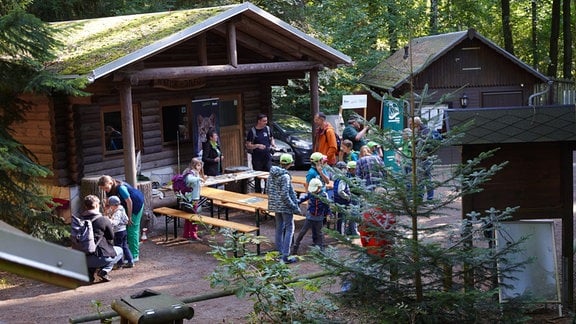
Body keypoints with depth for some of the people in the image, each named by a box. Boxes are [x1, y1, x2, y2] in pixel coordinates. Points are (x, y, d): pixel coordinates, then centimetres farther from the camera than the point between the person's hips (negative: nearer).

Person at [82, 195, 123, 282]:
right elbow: (111, 237, 5)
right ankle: (104, 270, 3)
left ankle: (89, 271, 14)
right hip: (99, 258, -5)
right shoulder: (104, 220, -8)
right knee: (119, 251, 23)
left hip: (82, 260, 5)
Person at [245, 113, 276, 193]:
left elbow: (271, 138, 21)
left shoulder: (267, 129, 6)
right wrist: (257, 146, -22)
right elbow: (248, 146, -6)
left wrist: (273, 144, -1)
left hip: (267, 157, 3)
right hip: (257, 159, -3)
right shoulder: (252, 131, -7)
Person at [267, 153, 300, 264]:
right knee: (289, 229, 0)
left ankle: (279, 251, 26)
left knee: (279, 227, 19)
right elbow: (285, 195, -23)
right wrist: (294, 207, -16)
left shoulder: (272, 173, 3)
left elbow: (269, 190, 10)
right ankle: (285, 256, -3)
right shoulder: (285, 176, -21)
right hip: (285, 205, -8)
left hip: (275, 204, 8)